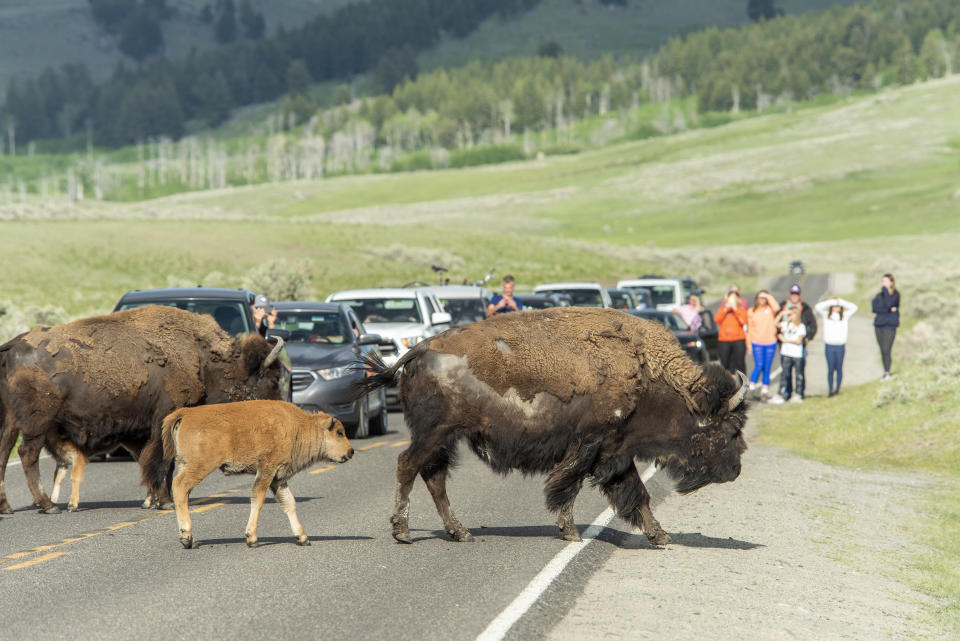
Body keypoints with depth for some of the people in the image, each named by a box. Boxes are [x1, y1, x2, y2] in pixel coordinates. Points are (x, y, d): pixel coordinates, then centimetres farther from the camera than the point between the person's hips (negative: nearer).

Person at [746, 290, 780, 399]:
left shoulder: (770, 309, 6)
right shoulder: (751, 311, 9)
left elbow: (776, 308, -19)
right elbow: (749, 328, 10)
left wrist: (769, 297, -8)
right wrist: (749, 343, 4)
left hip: (770, 342, 1)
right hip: (757, 343, -1)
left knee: (767, 368, 4)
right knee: (759, 365, -14)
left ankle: (765, 389, 11)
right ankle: (751, 387, -6)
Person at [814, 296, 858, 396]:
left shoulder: (845, 316, 8)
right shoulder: (826, 315, 7)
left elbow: (854, 308, -2)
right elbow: (817, 307, -3)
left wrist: (841, 301, -2)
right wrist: (830, 302, -4)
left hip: (840, 346, 0)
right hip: (829, 346, 0)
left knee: (839, 369, 3)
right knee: (830, 369, -1)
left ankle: (837, 389, 10)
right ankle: (830, 390, 3)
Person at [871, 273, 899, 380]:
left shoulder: (895, 295, -3)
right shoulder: (879, 295, 12)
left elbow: (888, 304, -22)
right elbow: (875, 308, -1)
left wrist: (885, 289, -14)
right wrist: (889, 310, -13)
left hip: (889, 325, -6)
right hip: (879, 325, 6)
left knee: (886, 350, -10)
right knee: (882, 351, 9)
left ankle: (887, 373, -4)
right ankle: (885, 371, 16)